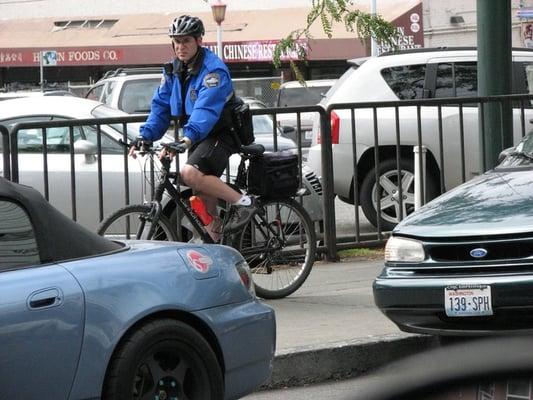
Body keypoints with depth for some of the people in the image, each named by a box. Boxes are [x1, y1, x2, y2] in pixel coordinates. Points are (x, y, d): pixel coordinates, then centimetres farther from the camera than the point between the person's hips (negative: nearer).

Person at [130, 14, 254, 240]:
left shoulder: (213, 69, -20)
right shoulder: (173, 70, 5)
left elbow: (207, 109, -33)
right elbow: (160, 106, 4)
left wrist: (187, 139, -46)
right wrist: (145, 136, -11)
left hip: (220, 134, -8)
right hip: (197, 138, 8)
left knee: (191, 173, -31)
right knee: (203, 198, 8)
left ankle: (242, 202, -20)